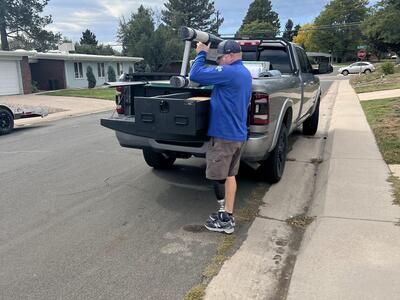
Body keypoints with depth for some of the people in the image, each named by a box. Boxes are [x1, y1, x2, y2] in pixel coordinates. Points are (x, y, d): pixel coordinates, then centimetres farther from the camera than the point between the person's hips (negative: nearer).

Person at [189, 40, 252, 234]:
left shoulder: (229, 72, -19)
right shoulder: (245, 74, 14)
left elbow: (195, 75, -19)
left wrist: (201, 54, -8)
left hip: (223, 134, -10)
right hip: (237, 134, 10)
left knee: (218, 177, 1)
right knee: (229, 175, 16)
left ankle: (225, 220, 10)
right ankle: (228, 215, 24)